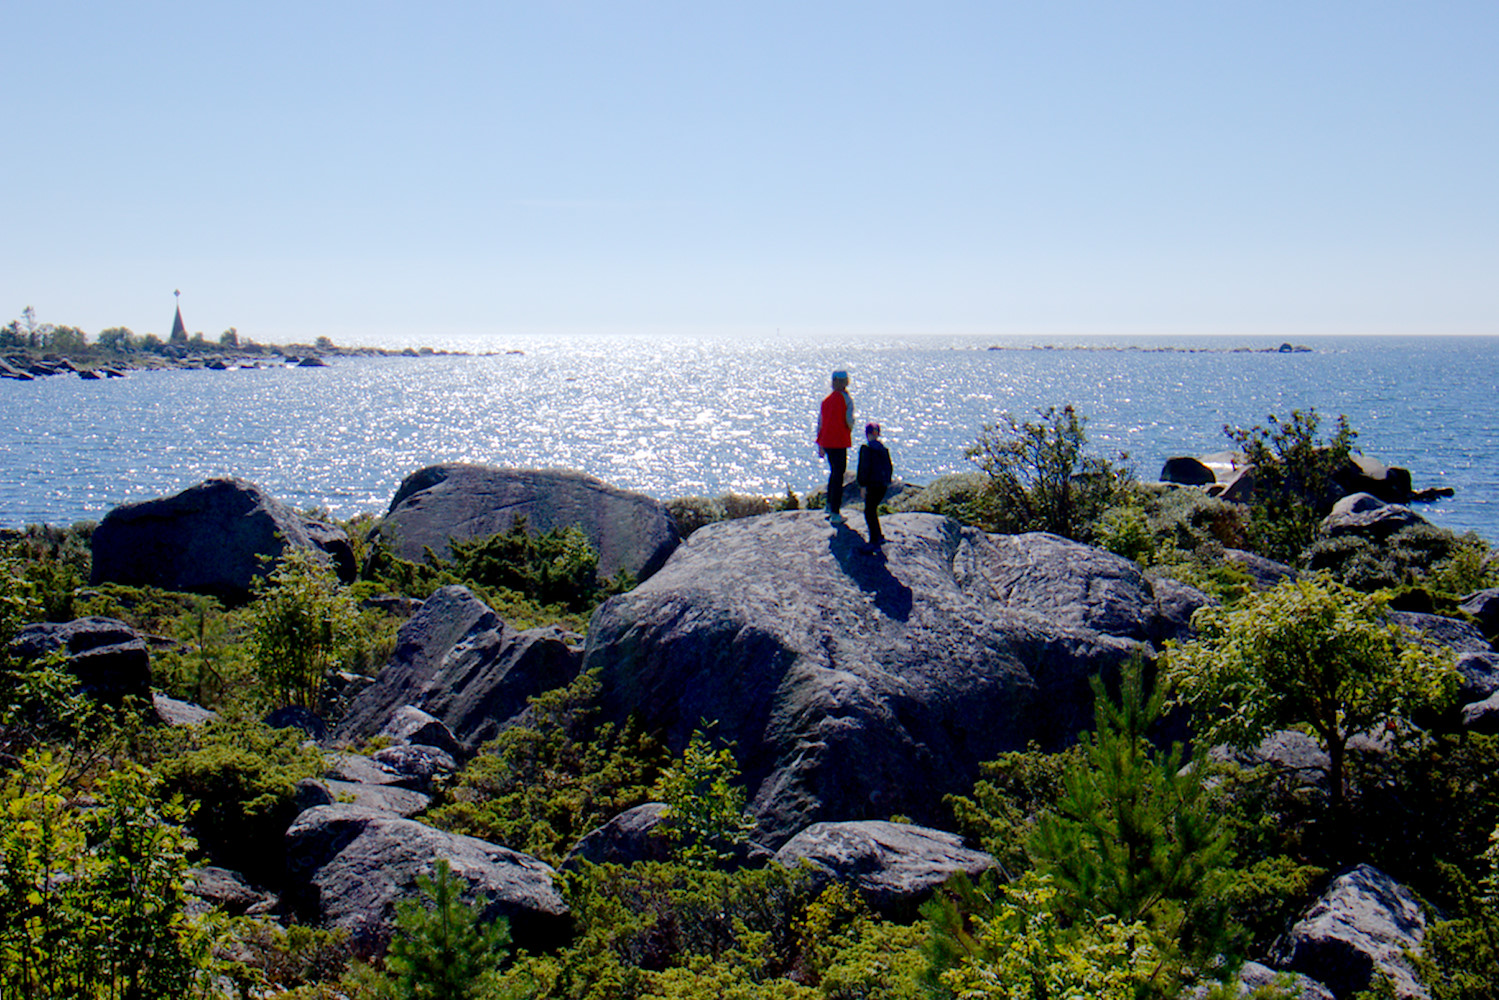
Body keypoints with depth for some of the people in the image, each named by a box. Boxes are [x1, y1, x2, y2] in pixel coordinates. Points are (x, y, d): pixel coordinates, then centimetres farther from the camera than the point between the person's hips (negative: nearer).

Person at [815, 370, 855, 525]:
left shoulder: (826, 400, 12)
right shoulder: (846, 399, -7)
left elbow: (820, 422, 14)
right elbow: (849, 419, -16)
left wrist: (820, 446, 20)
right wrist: (850, 430, 9)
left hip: (826, 442, 6)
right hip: (839, 442, -6)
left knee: (834, 472, 24)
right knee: (838, 476, -4)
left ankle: (830, 505, 31)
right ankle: (835, 514, -5)